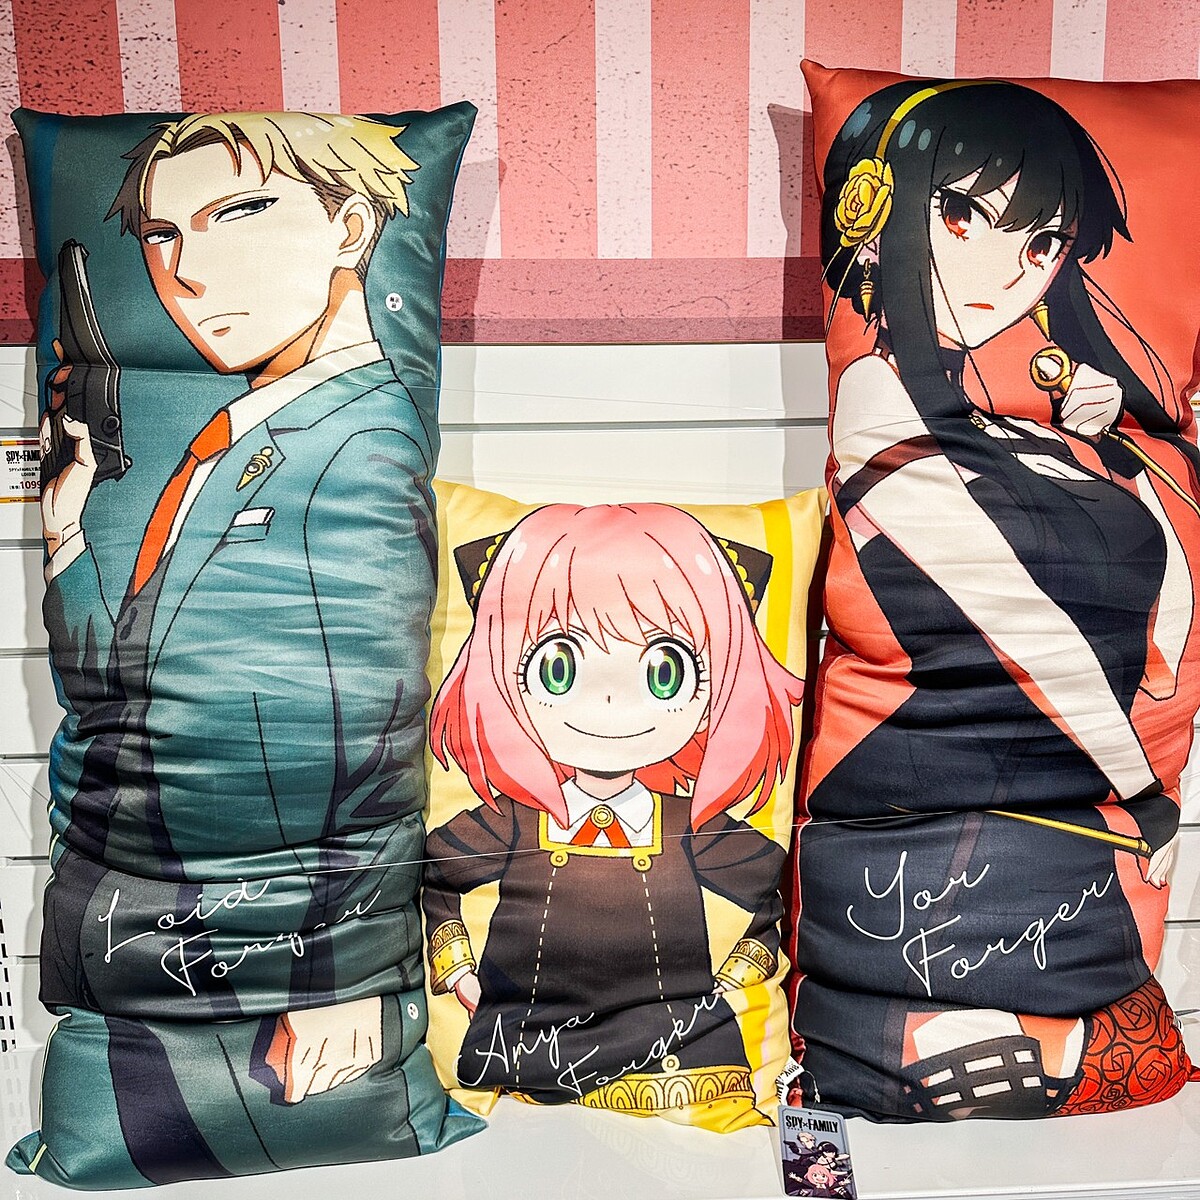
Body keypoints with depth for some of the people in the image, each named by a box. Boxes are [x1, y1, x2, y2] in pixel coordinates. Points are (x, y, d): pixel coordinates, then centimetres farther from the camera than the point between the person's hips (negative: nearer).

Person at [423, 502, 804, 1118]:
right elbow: (428, 880, 13)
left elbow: (778, 894, 12)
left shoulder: (692, 830, -3)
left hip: (673, 1058, 1)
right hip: (524, 1052, 0)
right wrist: (457, 973, 8)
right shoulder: (512, 824, -4)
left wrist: (729, 984, 7)